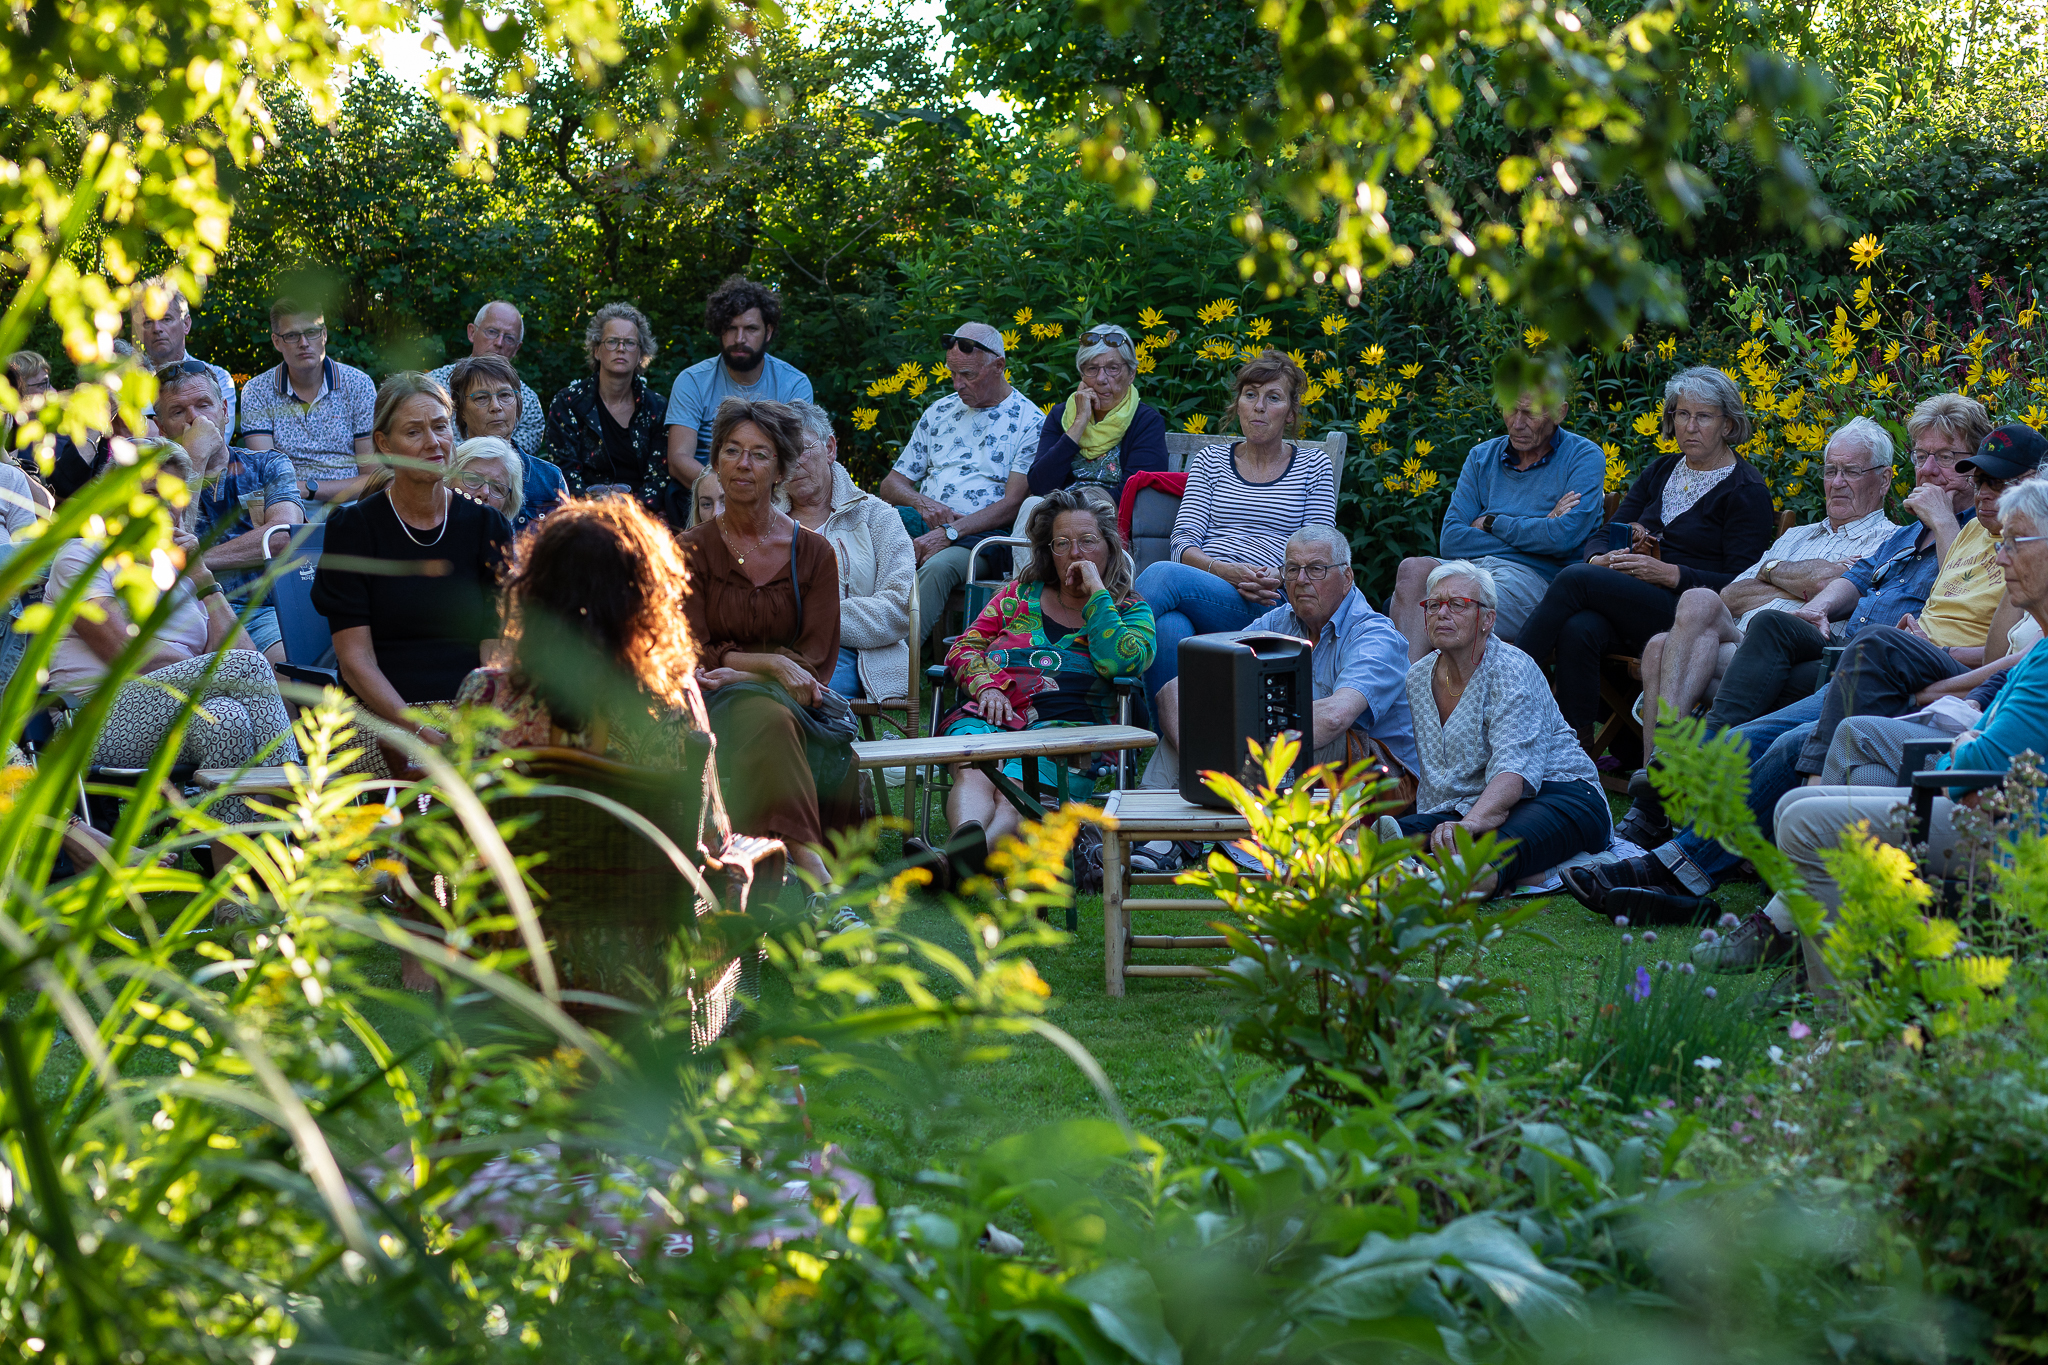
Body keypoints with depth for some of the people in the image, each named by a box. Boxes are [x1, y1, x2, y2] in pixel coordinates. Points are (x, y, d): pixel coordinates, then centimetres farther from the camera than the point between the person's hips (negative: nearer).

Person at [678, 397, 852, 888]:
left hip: (790, 699, 1)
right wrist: (771, 664, -16)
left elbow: (817, 661, 2)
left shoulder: (813, 553, 8)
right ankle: (809, 861, -47)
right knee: (769, 720, -36)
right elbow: (692, 654, -1)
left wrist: (737, 671, -13)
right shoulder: (693, 550, 6)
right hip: (717, 704, -1)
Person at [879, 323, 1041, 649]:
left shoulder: (1028, 422, 3)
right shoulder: (939, 412, 21)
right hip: (924, 525, 5)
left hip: (981, 536, -5)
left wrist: (950, 533, -18)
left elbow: (1013, 503, -7)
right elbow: (892, 484, 21)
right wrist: (921, 503, -4)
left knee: (938, 567, -39)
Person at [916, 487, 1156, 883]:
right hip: (990, 714, 3)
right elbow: (964, 647, 21)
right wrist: (986, 686, 0)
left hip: (1065, 722, -3)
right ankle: (965, 842, -63)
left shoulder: (1131, 612, 21)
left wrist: (1096, 594, 5)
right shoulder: (1021, 594, 29)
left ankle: (963, 860, -65)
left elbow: (1120, 661, -2)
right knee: (973, 775, -34)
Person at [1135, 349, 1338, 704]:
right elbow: (1182, 543, 10)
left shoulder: (1314, 467, 19)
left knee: (1163, 574, -35)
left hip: (1266, 605, -2)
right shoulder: (1209, 460, 22)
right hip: (1206, 582, 2)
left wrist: (1281, 577, -13)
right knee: (1170, 627, -41)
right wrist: (1222, 569, -12)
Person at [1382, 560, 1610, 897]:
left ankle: (1488, 865, -75)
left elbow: (1517, 766, -27)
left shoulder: (1511, 670, -10)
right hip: (1471, 809, 6)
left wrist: (1471, 823, -44)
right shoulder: (1417, 678, 13)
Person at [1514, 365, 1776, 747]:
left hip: (1687, 612, -6)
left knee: (1574, 580, -28)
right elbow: (1609, 533, 19)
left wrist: (1671, 574, -18)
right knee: (1578, 631, -32)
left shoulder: (1747, 492, 2)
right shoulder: (1661, 473, 22)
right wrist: (1600, 559, -6)